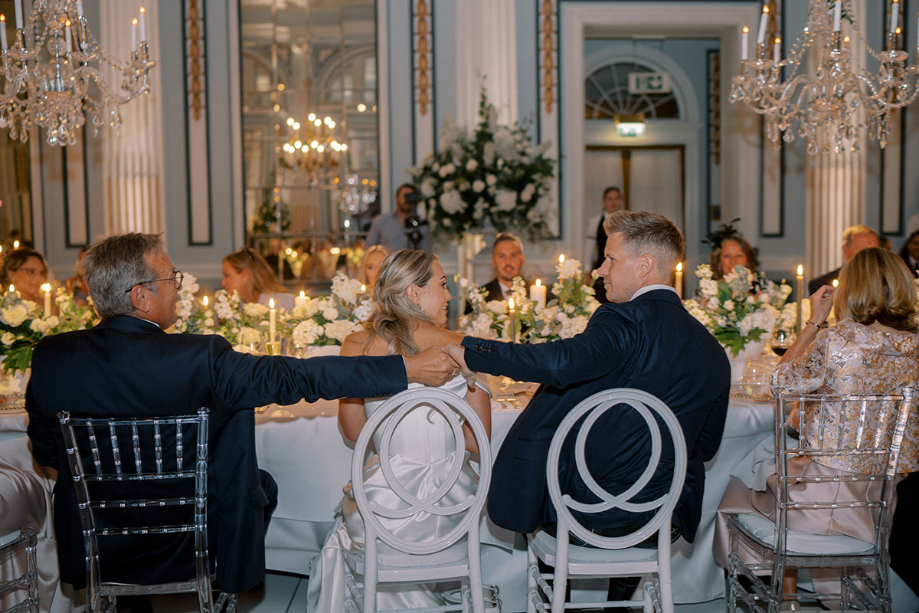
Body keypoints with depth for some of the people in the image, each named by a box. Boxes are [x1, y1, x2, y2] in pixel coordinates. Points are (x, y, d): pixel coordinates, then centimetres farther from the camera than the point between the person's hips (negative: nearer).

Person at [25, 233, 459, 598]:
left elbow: (45, 453, -1)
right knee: (261, 484, 25)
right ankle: (231, 584, 42)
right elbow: (298, 377, -24)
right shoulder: (200, 359, -27)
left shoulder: (50, 357, -14)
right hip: (189, 547, -4)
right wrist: (409, 369, -18)